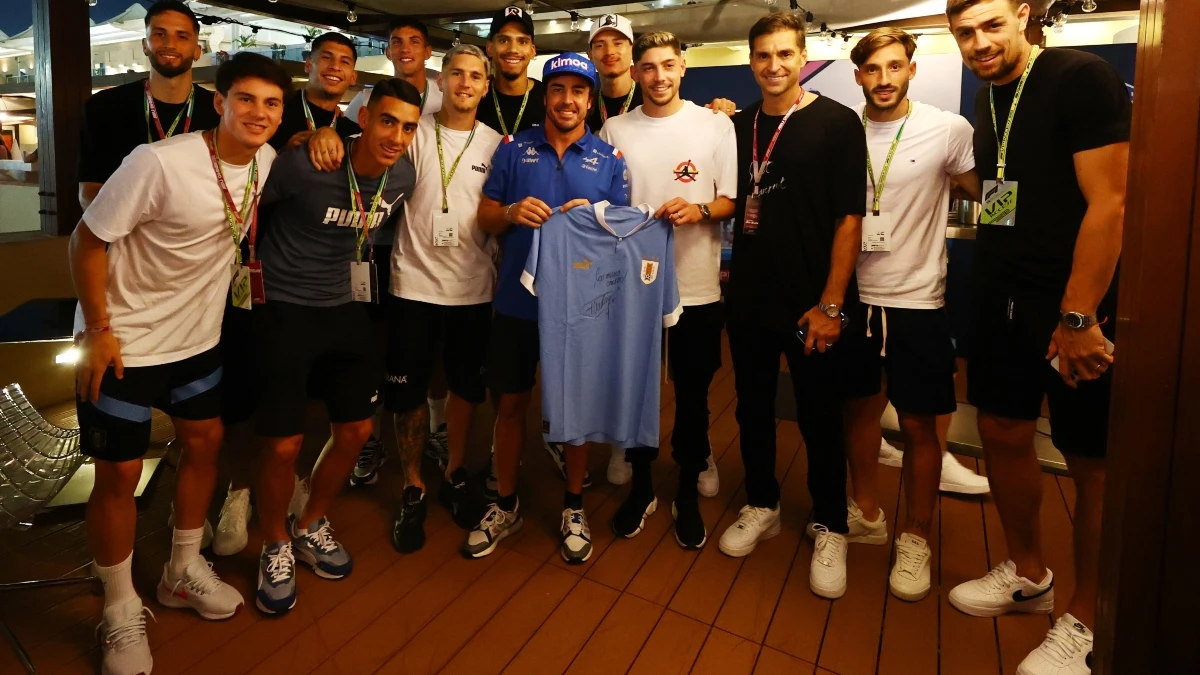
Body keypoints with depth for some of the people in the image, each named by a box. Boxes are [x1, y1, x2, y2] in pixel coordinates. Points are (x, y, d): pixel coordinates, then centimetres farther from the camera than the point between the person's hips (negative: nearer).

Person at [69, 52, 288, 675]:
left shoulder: (265, 161, -5)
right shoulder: (160, 162, -25)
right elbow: (88, 239, -18)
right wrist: (97, 330, -17)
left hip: (197, 338, 7)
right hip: (124, 343, -6)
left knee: (204, 443, 15)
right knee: (119, 475, 3)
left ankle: (183, 572, 38)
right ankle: (121, 612, 24)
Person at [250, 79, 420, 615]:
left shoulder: (403, 176, -5)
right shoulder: (304, 166, -23)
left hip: (345, 308, 6)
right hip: (284, 310, -5)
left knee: (357, 429, 9)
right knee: (284, 445, -3)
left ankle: (310, 527, 34)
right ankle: (276, 547, 25)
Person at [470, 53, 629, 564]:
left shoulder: (609, 159, 4)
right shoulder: (513, 148, 5)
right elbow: (485, 217, 6)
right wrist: (510, 213, -16)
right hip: (517, 301, 1)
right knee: (510, 403, 9)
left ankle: (573, 507, 29)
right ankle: (505, 505, 29)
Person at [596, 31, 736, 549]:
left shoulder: (716, 125, 2)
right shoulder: (615, 130, 6)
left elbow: (732, 201, 1)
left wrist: (699, 210, -19)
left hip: (697, 285, -1)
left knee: (692, 395, 9)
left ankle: (687, 492, 27)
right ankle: (641, 485, 30)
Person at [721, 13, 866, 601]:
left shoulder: (837, 122, -5)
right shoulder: (738, 126, 8)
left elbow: (849, 218, -9)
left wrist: (831, 303, -14)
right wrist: (730, 270, 2)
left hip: (811, 303, -4)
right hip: (747, 299, 4)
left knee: (819, 420, 6)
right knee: (753, 410, 14)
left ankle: (830, 530, 23)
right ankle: (761, 506, 33)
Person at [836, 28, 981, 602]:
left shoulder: (948, 130, -7)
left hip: (916, 301, -3)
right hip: (852, 296, 3)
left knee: (918, 424, 4)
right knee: (858, 408, 14)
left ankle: (915, 538, 23)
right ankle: (867, 515, 34)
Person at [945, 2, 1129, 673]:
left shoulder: (1081, 78, -12)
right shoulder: (989, 96, 11)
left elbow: (1109, 202, -18)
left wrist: (1078, 316, -22)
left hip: (1075, 304, -7)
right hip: (1002, 297, 8)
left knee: (1093, 462, 3)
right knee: (1003, 433, 13)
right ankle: (1027, 575, 33)